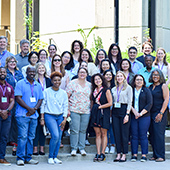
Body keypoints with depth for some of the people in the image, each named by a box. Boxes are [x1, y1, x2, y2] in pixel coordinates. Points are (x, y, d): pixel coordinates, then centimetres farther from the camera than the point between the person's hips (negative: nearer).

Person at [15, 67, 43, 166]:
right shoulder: (20, 84, 0)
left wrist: (34, 109, -6)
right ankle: (20, 158, -4)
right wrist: (29, 108, -14)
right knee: (23, 136, -8)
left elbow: (40, 99, 13)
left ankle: (28, 157, 12)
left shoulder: (38, 85, 15)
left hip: (34, 115, 5)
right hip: (22, 115, -5)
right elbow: (18, 98, -8)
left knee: (31, 137, 6)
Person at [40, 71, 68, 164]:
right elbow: (42, 105, 2)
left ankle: (55, 157, 12)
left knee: (59, 138, 0)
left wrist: (64, 119, 1)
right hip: (49, 116, -4)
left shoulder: (63, 93, 8)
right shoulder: (46, 92, 0)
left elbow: (65, 107, 9)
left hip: (60, 116, 4)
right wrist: (42, 118, -3)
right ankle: (50, 157, -4)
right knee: (55, 136, -18)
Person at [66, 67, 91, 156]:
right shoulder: (72, 83, 0)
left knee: (83, 130, 7)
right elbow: (66, 96, -1)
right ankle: (74, 148, 3)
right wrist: (67, 109, -8)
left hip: (86, 111, 3)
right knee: (74, 130, -5)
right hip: (74, 110, -3)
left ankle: (82, 148, 14)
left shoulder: (89, 85, 12)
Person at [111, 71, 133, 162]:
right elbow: (111, 102, 16)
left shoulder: (128, 88, 2)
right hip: (115, 111, 5)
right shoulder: (113, 89, 16)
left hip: (124, 110, -4)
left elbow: (129, 102, -3)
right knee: (116, 133, 2)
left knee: (124, 133, -4)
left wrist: (127, 114, -12)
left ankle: (124, 155, -1)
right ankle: (118, 154, 6)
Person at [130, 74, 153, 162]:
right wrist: (134, 112, -10)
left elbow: (149, 104, -1)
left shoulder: (146, 91, 6)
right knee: (134, 136, 0)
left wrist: (141, 113, -9)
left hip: (144, 116, -1)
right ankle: (134, 155, 5)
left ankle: (144, 155, 1)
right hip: (133, 117, 1)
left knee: (143, 136, -3)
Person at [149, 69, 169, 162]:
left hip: (160, 113, -6)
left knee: (159, 134, -10)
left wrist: (161, 113, -14)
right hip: (151, 113, 6)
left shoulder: (163, 86, -2)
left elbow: (166, 100, -8)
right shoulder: (150, 87, 15)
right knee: (152, 134, 3)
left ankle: (160, 156, -8)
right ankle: (155, 155, 9)